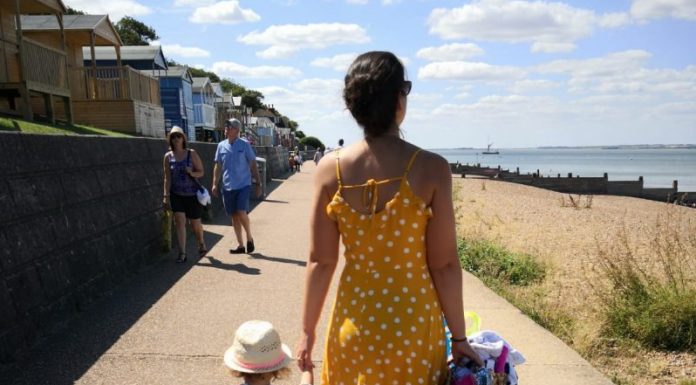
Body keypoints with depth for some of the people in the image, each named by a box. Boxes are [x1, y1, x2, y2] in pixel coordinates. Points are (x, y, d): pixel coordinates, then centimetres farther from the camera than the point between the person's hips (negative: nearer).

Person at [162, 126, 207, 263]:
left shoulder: (191, 153, -3)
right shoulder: (168, 156, 1)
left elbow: (201, 172, -1)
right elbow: (167, 178, 2)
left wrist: (192, 173, -22)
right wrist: (166, 195, -4)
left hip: (192, 193, -1)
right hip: (176, 194, 1)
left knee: (195, 224, 9)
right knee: (179, 221, -11)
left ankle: (202, 244, 36)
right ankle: (182, 253, -8)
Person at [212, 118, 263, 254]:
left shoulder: (244, 145, -3)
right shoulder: (221, 145, 6)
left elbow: (253, 165, 0)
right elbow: (218, 166, 11)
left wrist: (258, 183, -3)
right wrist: (215, 184, 4)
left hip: (243, 185, -4)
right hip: (228, 187, 4)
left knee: (241, 213, -15)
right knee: (234, 216, 8)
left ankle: (249, 238, 9)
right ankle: (240, 245, 18)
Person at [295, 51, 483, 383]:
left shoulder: (330, 169, -11)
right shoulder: (431, 168, -16)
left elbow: (321, 261, -7)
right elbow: (444, 264, -12)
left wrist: (307, 331, 6)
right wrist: (458, 336, 1)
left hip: (355, 322, 2)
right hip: (414, 325, -1)